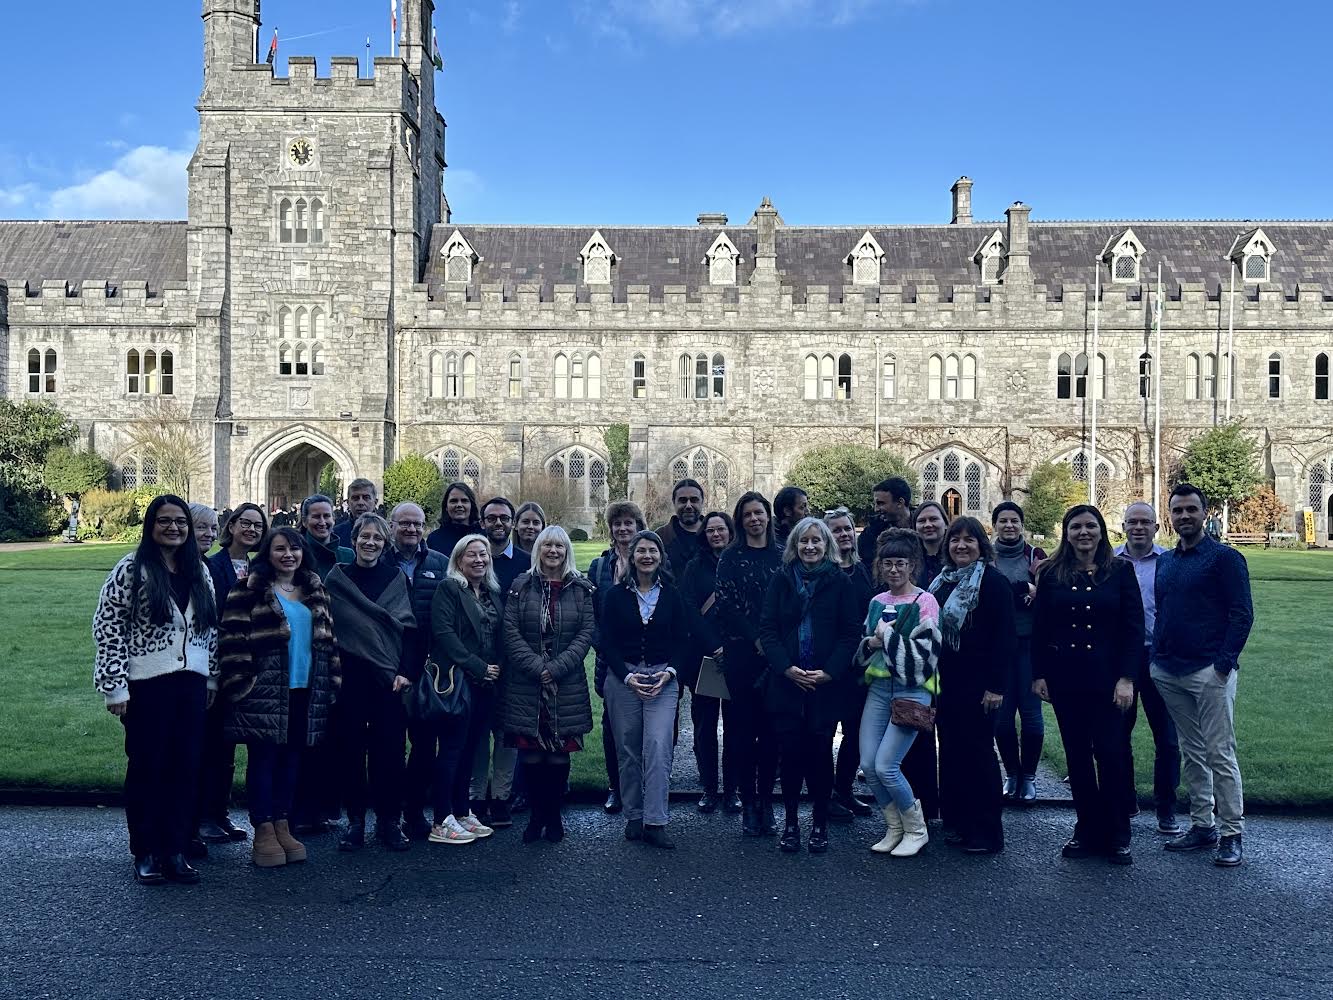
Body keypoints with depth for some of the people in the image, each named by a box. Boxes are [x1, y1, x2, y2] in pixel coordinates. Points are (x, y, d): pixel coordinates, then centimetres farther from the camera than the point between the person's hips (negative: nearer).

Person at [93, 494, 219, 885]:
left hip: (191, 682, 5)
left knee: (185, 767, 8)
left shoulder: (199, 571, 9)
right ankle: (145, 853, 19)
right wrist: (115, 687, -12)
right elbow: (107, 626, -9)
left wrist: (212, 678, 12)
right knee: (147, 767, 6)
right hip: (147, 685, -4)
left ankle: (175, 849, 20)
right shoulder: (132, 569, -7)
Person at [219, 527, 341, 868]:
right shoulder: (250, 591, -4)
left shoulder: (315, 592, 14)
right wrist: (240, 685, -13)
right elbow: (233, 639, -9)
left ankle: (282, 826, 20)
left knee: (291, 758, 10)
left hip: (306, 692, 5)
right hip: (264, 692, -5)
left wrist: (331, 682, 11)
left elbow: (328, 638, 17)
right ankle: (263, 832, 9)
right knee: (263, 758, 1)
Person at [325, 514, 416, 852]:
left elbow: (409, 628, 4)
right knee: (350, 748, 3)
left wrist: (404, 672, -5)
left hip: (390, 677, 0)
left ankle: (389, 821, 12)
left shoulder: (398, 578, 8)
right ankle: (355, 820, 15)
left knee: (390, 748, 0)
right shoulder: (337, 579, 6)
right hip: (350, 676, 0)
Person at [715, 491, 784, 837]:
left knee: (771, 727, 4)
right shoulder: (731, 558, 3)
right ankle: (748, 803, 9)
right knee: (744, 727, 1)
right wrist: (756, 639, -12)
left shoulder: (782, 556, 10)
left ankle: (766, 801, 13)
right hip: (741, 653, -2)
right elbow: (726, 604, -4)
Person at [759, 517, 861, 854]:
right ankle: (790, 822, 15)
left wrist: (829, 672, -11)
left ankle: (820, 823, 17)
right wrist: (787, 668, -11)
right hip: (785, 682, 1)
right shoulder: (781, 580, 6)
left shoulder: (840, 583, 2)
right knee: (790, 751, 2)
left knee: (820, 752, 2)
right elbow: (767, 629, 1)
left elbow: (851, 632, -1)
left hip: (826, 684, -1)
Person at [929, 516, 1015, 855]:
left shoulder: (992, 581, -9)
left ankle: (986, 833, 9)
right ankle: (959, 823, 22)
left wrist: (996, 685, -17)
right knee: (951, 750, 11)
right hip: (945, 681, 7)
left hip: (977, 683, -7)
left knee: (977, 752, -1)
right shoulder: (941, 581, 12)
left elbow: (1005, 638, -13)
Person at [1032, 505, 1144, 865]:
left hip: (1106, 675, -2)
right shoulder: (1051, 573, 4)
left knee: (1110, 752, -4)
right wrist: (1038, 674, 0)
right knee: (1077, 754, 8)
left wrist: (1126, 678, -9)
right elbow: (1039, 627, 5)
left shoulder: (1120, 571, 0)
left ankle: (1117, 837, 12)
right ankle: (1087, 831, 20)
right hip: (1064, 676, 2)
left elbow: (1134, 628, -2)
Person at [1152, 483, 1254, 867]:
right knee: (1191, 752, 13)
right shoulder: (1165, 562, 15)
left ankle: (1232, 834, 3)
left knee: (1219, 754, -5)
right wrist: (1157, 657, 11)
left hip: (1209, 672, -6)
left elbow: (1242, 614, -9)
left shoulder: (1225, 558, -4)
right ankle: (1201, 825, 21)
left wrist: (1224, 662, -15)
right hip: (1169, 673, 6)